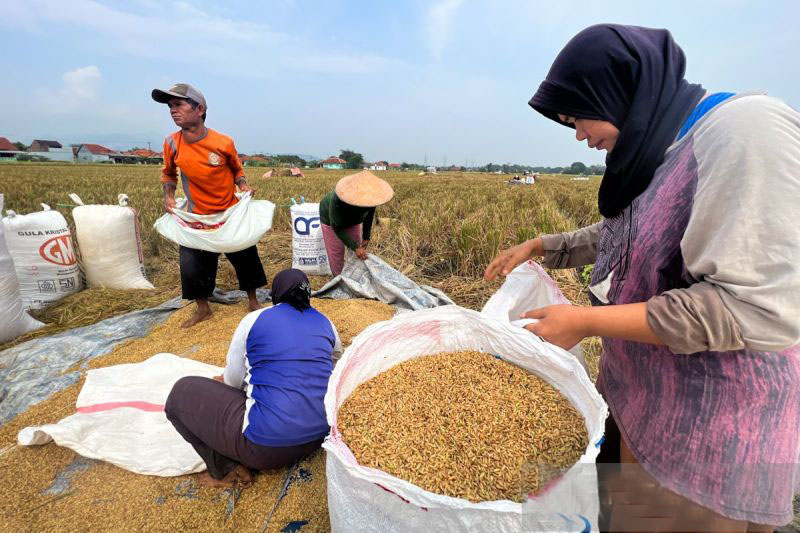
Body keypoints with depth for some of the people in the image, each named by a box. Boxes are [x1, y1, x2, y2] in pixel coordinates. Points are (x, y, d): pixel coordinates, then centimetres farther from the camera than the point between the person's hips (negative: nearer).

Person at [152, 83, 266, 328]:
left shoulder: (223, 142, -16)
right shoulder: (172, 143, -10)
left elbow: (236, 170, 3)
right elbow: (168, 173, 8)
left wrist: (243, 186, -15)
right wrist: (168, 195, -9)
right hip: (197, 217, 2)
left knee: (246, 259, 7)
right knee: (192, 266, 3)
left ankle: (252, 301, 31)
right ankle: (202, 309, 27)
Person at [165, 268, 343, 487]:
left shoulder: (254, 320, -1)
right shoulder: (326, 324, 8)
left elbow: (233, 381, 7)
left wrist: (221, 380, 31)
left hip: (269, 445, -5)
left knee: (182, 392, 12)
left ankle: (226, 470, 8)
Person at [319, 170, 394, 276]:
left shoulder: (370, 196, -31)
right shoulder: (337, 199, -43)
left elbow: (369, 217, -10)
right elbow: (337, 227, -34)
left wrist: (366, 238, -12)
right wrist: (355, 247, -36)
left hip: (353, 220, 4)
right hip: (332, 220, -4)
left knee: (358, 248, 3)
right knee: (336, 251, -4)